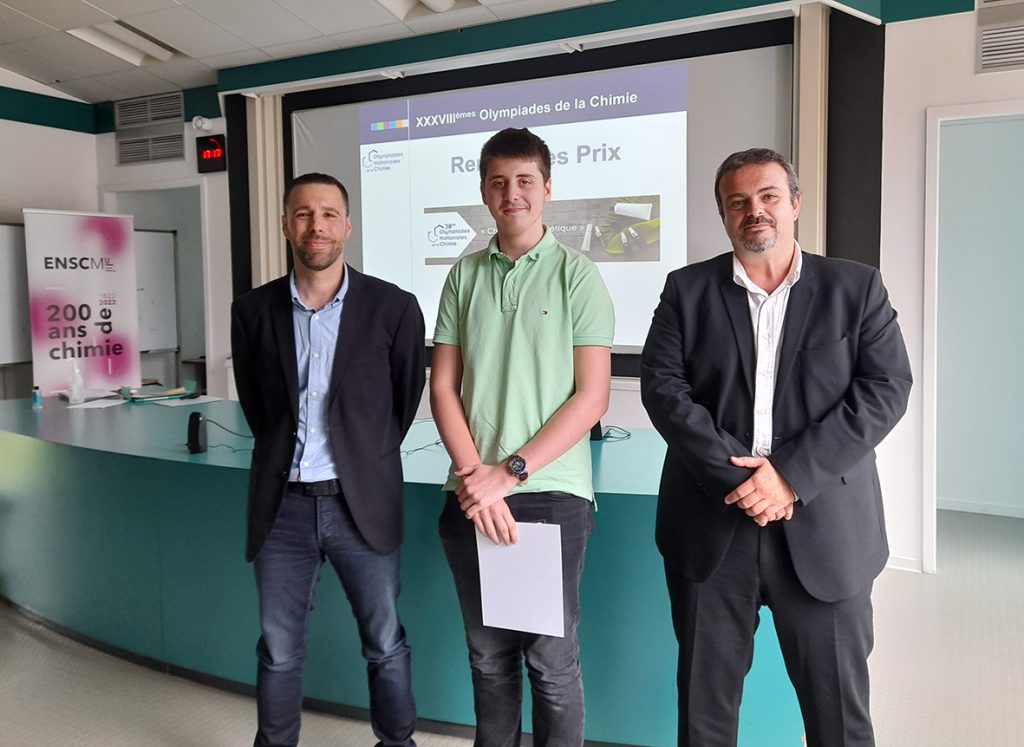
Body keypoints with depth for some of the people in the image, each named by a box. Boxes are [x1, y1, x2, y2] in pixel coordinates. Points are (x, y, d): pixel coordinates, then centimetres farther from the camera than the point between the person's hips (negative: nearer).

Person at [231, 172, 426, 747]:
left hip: (362, 502, -1)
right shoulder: (254, 310, 1)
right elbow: (254, 403, 13)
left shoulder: (394, 307, -6)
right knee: (279, 651, 13)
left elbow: (406, 399, 6)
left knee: (386, 644, 11)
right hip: (283, 505, 2)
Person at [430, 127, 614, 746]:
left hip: (551, 492, -3)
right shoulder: (465, 276, 9)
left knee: (552, 659, 4)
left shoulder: (577, 275, -1)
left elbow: (592, 397, -7)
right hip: (472, 496, 3)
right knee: (489, 655, 14)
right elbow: (442, 387, 5)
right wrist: (474, 477, -8)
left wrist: (510, 472, -12)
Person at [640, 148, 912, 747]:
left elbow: (886, 389, -5)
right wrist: (736, 474, -15)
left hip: (825, 530, 0)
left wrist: (791, 475, -14)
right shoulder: (688, 290, 6)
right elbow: (662, 387, -4)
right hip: (712, 525, 1)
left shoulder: (857, 287, 4)